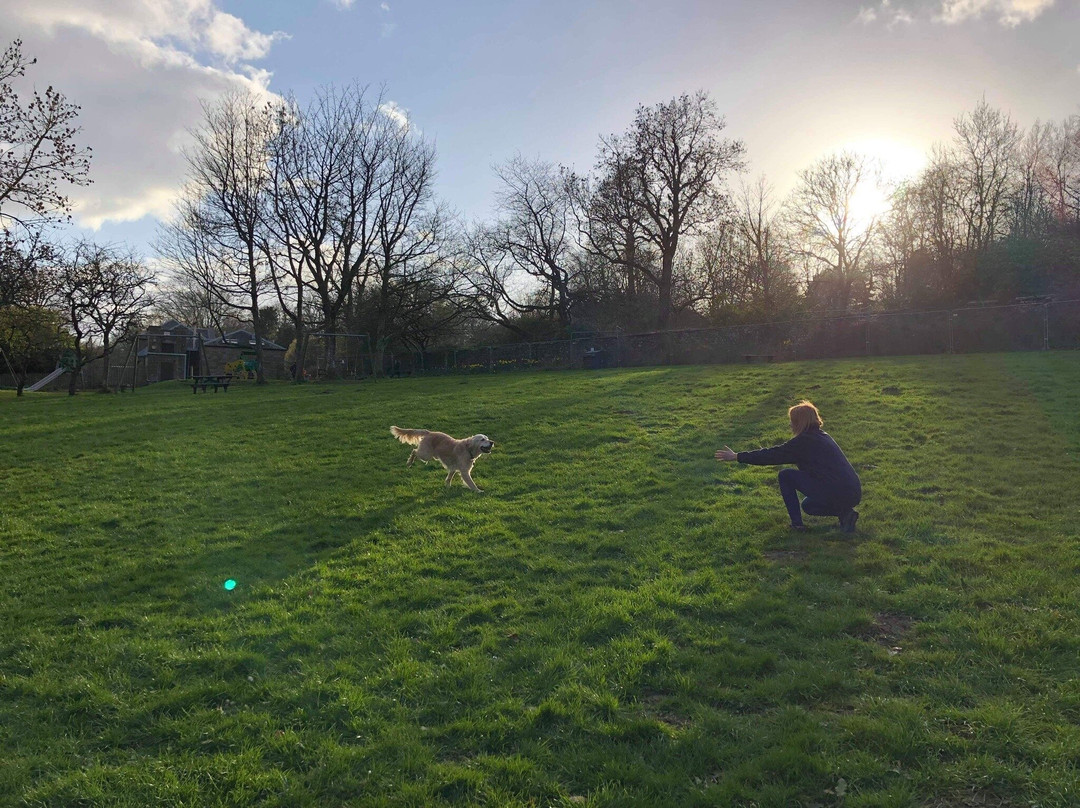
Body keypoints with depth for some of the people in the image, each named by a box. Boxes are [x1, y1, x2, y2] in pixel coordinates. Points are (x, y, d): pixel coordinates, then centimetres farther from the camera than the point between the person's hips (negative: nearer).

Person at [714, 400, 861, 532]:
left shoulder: (803, 442, -7)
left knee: (785, 475, 4)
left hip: (835, 494, -9)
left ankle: (797, 523, 6)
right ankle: (845, 513, 10)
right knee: (808, 506, 33)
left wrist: (737, 456, 1)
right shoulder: (823, 436, 18)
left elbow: (773, 455, -4)